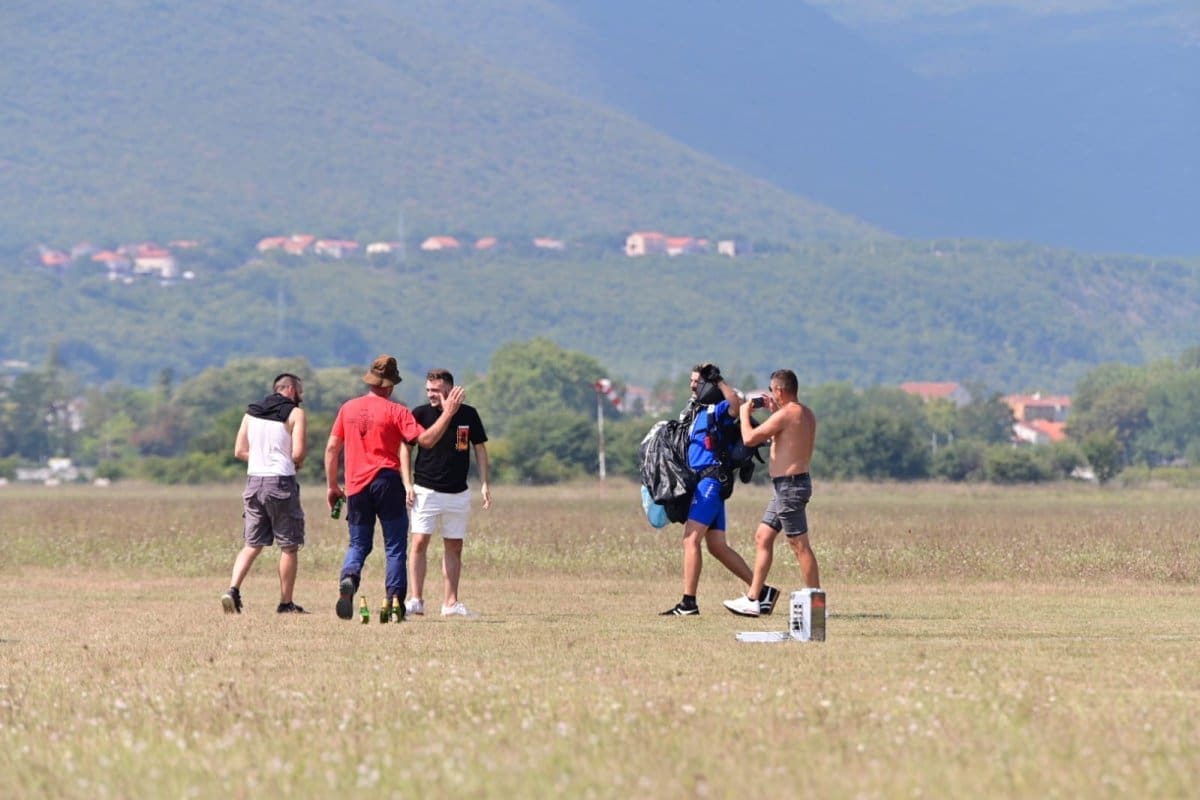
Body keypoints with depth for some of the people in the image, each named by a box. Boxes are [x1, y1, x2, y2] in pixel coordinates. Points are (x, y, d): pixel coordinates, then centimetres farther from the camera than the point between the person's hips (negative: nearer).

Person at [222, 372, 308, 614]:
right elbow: (297, 453, -13)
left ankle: (233, 589, -8)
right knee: (289, 546, 5)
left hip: (254, 480, 5)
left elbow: (239, 451, 9)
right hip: (281, 481, -5)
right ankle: (286, 603, 7)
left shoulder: (251, 413, 13)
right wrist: (298, 463, 8)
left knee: (252, 544, 11)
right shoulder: (295, 413, -3)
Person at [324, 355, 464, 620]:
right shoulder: (396, 411, -4)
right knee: (395, 546, 5)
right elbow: (425, 439, -14)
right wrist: (447, 414, -6)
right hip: (387, 482, -3)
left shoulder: (348, 408, 8)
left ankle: (348, 578, -17)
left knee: (358, 544, 13)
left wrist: (331, 485, 16)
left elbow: (332, 448, 9)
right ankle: (394, 600, -5)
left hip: (356, 486, 3)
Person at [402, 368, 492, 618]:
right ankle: (416, 600, -9)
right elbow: (406, 448, 3)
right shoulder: (420, 414, -4)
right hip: (426, 491, -2)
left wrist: (484, 483, 1)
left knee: (454, 547, 6)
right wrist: (408, 483, -6)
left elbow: (480, 448, 9)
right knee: (419, 543, -10)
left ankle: (451, 603, 12)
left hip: (458, 493, 2)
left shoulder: (468, 415, 1)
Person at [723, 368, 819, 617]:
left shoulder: (786, 414, -18)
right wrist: (774, 411, 22)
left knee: (799, 545, -7)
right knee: (762, 538, 13)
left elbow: (750, 438, -18)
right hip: (787, 486, 10)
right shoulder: (807, 414, 11)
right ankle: (752, 600, 14)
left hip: (790, 485, -10)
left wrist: (745, 413, -1)